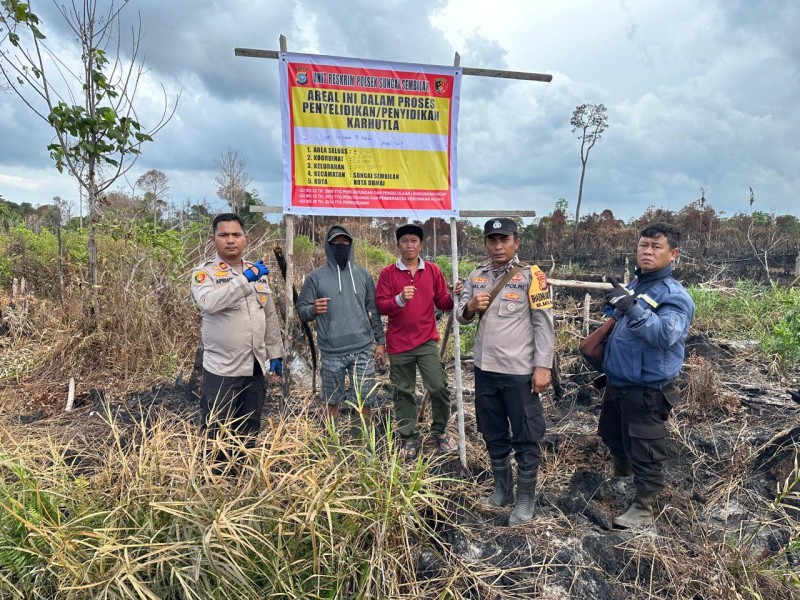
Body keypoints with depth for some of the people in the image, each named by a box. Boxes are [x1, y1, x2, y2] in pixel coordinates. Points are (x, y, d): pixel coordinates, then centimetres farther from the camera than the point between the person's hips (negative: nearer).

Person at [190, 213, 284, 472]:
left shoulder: (258, 272, 10)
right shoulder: (205, 272, -7)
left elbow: (270, 317, 14)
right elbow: (208, 302, -30)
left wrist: (275, 354, 13)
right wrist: (245, 278, -29)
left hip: (256, 366, 5)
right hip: (222, 368, -5)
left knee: (249, 432, 17)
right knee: (217, 434, 4)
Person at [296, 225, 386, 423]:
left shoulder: (362, 275, 9)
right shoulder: (316, 277, 1)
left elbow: (373, 310, 12)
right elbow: (301, 309, -1)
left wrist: (380, 341, 9)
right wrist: (313, 310, -23)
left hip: (362, 350, 1)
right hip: (331, 352, -1)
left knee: (365, 401, 5)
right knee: (332, 402, 11)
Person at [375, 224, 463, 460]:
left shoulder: (432, 270, 5)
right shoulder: (388, 273, 0)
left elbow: (441, 302, 8)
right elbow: (380, 306, -6)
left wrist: (454, 296, -13)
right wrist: (400, 299, -23)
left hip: (427, 341, 1)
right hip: (399, 343, 0)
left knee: (439, 387, -5)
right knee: (403, 393, 8)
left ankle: (440, 431, 19)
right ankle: (409, 439, 22)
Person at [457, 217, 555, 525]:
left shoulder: (531, 275, -7)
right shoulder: (476, 277, 9)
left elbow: (544, 324, -9)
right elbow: (461, 317, 11)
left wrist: (543, 366, -14)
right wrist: (471, 306, -11)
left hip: (519, 371, -5)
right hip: (485, 369, 6)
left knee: (526, 437, 7)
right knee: (493, 434, 18)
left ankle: (525, 498, 23)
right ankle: (502, 489, 36)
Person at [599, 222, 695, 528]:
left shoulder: (674, 295, -17)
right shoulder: (634, 285, 7)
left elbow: (666, 334, -35)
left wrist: (631, 307, -42)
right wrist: (615, 306, 4)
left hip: (647, 389, -9)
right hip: (617, 381, 9)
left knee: (644, 449, 2)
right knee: (611, 433, 25)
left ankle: (643, 508, 18)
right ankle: (621, 473, 50)